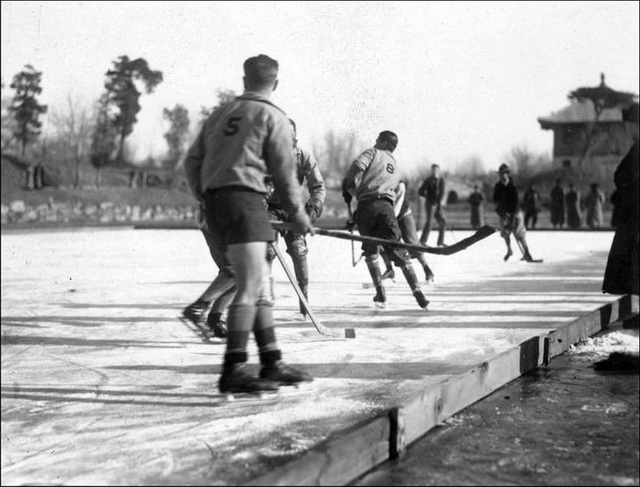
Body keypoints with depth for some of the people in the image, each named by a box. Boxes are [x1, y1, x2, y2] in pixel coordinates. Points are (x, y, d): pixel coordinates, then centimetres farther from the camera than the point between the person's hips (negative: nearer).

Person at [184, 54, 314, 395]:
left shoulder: (220, 114, 19)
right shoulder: (272, 117, 0)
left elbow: (192, 161, 16)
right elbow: (284, 174, 0)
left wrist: (205, 199, 23)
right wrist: (299, 216, 9)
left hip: (215, 200, 8)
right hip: (244, 199, -8)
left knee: (259, 288, 13)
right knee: (250, 288, -10)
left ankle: (272, 364, 17)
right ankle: (233, 371, -16)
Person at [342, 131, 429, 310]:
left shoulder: (373, 153, 13)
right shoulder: (395, 167, 31)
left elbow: (357, 166, -7)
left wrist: (349, 188, 4)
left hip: (365, 206, -3)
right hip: (386, 206, 3)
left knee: (370, 251, 14)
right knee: (399, 252, 3)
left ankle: (380, 293, 6)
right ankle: (417, 292, -8)